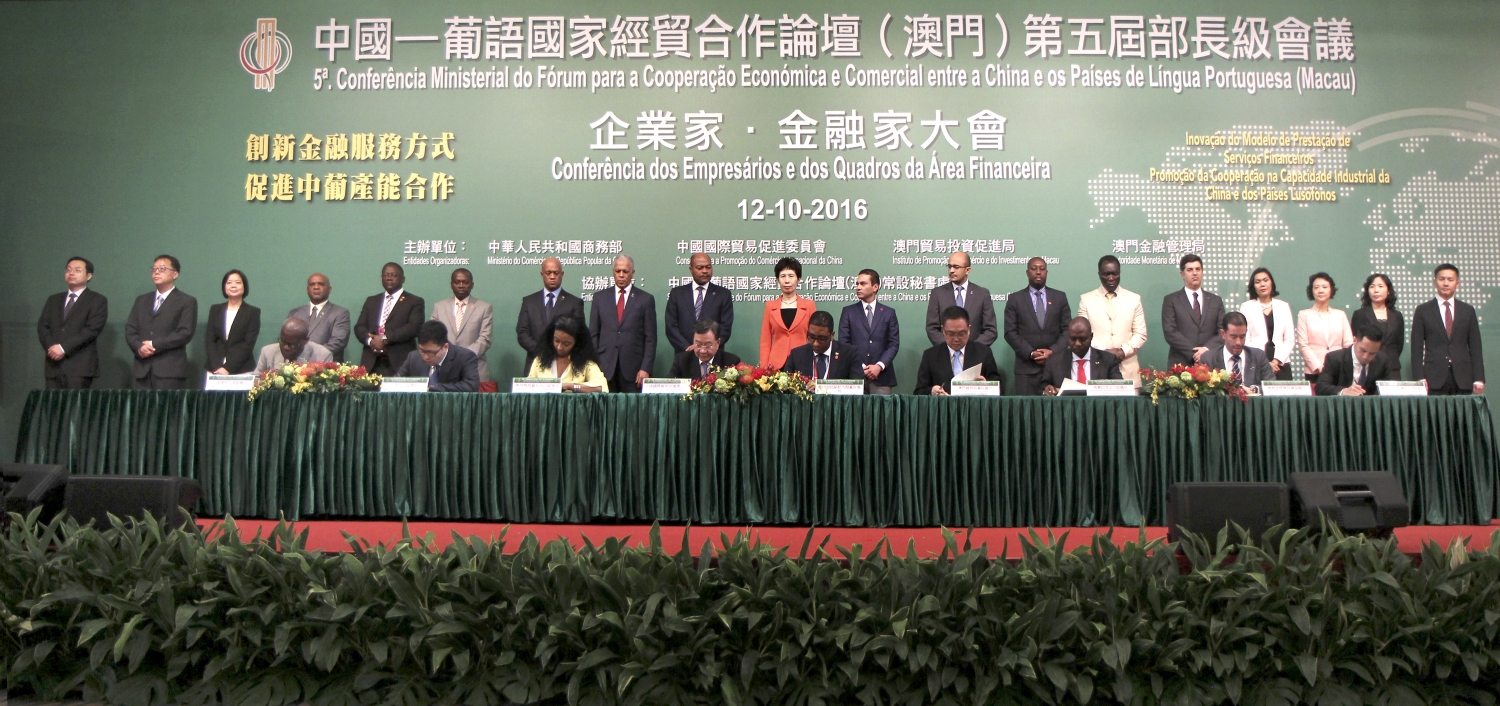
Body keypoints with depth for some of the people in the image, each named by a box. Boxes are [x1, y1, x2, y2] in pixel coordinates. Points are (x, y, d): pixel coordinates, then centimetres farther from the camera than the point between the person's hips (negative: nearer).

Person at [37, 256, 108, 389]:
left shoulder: (97, 300, 4)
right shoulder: (53, 300, 22)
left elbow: (92, 329, -8)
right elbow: (42, 326, 13)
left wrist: (63, 347, -15)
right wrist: (50, 347, -7)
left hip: (80, 366, -5)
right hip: (53, 366, 5)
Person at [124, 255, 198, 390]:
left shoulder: (187, 302, 4)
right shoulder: (141, 300, 21)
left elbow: (185, 333, -7)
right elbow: (130, 330, 13)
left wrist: (154, 345, -12)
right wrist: (139, 347, -8)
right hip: (142, 369, 5)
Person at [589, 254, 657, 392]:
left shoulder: (646, 299, 6)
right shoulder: (600, 297, 12)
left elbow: (650, 338, 2)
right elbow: (593, 334, 11)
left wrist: (645, 368, -6)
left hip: (633, 367, -1)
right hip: (605, 366, 1)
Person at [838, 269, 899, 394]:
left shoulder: (889, 313, 11)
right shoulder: (848, 312, 10)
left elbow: (894, 344, 5)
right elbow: (843, 343, 4)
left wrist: (879, 366, -9)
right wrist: (861, 367, -6)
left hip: (881, 375, 0)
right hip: (855, 374, 0)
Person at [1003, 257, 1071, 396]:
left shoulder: (1060, 297, 14)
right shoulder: (1014, 299, 8)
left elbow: (1067, 329, 8)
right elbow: (1010, 332, 1)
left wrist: (1053, 351, -7)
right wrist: (1031, 353, -10)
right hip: (1026, 367, -1)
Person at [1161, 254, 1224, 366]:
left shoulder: (1216, 301, 15)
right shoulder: (1170, 300, 5)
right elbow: (1170, 332, -5)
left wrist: (1206, 349, -11)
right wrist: (1194, 353, -14)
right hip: (1181, 364, -2)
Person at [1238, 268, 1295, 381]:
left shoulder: (1283, 307, 13)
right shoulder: (1246, 307, 6)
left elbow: (1290, 338, 8)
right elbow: (1245, 339, -1)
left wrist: (1277, 361, -6)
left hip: (1280, 365, 2)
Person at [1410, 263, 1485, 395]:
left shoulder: (1468, 310, 13)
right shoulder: (1422, 310, 7)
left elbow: (1475, 346, 10)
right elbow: (1416, 347, 2)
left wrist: (1478, 379, 3)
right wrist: (1419, 378, -7)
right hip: (1434, 378, -2)